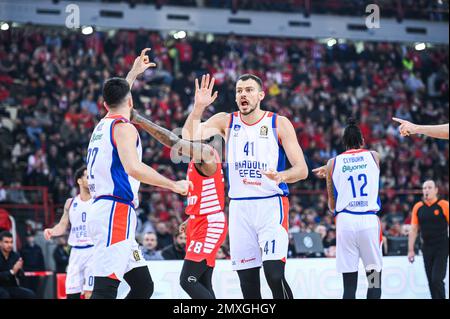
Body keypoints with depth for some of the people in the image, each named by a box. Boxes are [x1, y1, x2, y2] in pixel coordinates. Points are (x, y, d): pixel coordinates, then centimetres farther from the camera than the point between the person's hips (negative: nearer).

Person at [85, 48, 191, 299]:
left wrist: (134, 73, 53)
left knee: (144, 286, 11)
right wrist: (174, 185, -18)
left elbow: (116, 99, 43)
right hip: (116, 213, -10)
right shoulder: (124, 127, -8)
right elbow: (133, 168, -25)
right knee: (105, 290, -15)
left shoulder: (103, 125, 19)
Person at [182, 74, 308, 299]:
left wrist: (282, 176, -26)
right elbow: (189, 136, -8)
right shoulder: (226, 121, 6)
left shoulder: (279, 124, -1)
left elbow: (302, 170, -5)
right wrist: (199, 107, -22)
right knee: (247, 281, 5)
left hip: (271, 205, -3)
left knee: (274, 275, -18)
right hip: (239, 207, 3)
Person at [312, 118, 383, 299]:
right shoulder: (373, 156, 9)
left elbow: (332, 206, 13)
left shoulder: (332, 164, 8)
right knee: (374, 281, 7)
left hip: (345, 221, 1)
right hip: (369, 220, 0)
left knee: (349, 285, 2)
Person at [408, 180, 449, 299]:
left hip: (442, 248, -4)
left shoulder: (444, 205, -6)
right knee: (431, 281, 7)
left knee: (437, 279, -14)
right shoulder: (418, 207, 5)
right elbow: (413, 230, 9)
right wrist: (411, 250, 4)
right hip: (426, 248, 4)